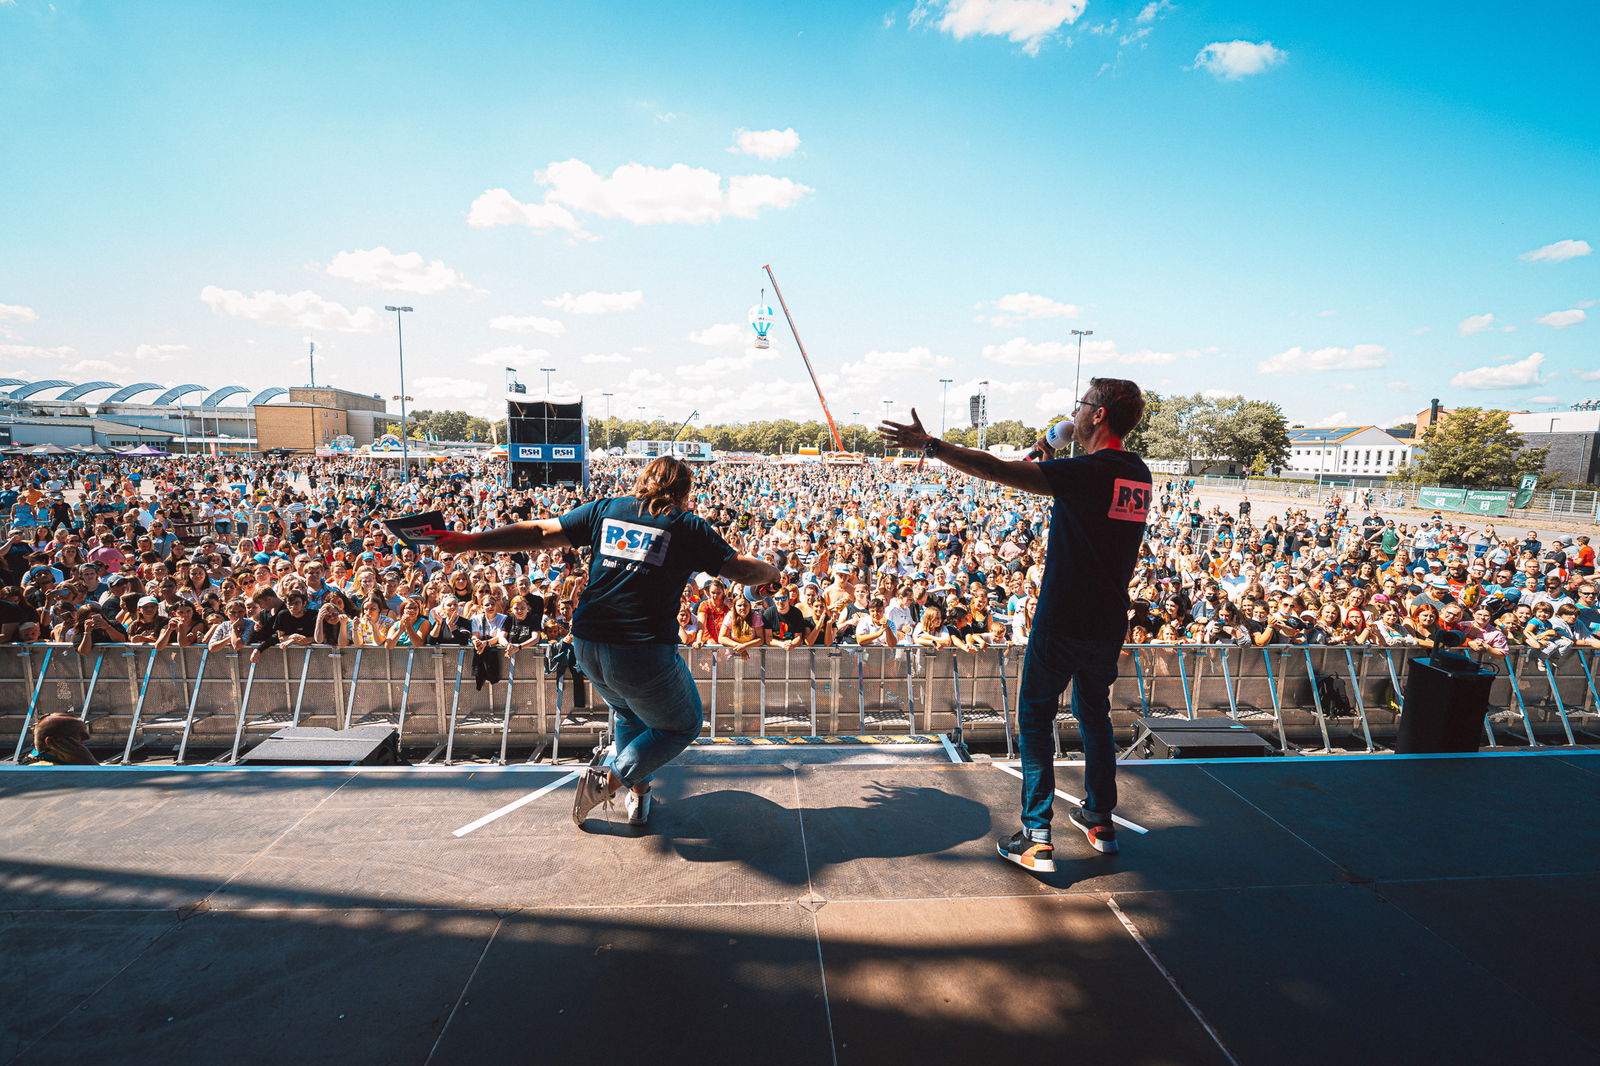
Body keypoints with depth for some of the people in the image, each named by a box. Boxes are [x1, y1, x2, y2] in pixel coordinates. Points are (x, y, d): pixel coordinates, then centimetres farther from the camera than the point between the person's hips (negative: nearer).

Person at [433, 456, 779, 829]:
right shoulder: (688, 526, -1)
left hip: (588, 646, 6)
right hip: (644, 652, -5)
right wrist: (773, 572, 23)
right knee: (683, 726, 17)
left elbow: (539, 533, 11)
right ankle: (611, 779, 6)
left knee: (630, 716, 32)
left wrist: (470, 542, 18)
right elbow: (742, 569, 1)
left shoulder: (606, 509, 9)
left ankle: (637, 793, 31)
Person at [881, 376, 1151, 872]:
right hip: (1109, 623, 8)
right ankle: (1100, 820, 35)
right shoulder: (1138, 474, 5)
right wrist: (1052, 460, 19)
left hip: (1063, 622, -7)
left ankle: (1036, 839, 7)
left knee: (1035, 719, 5)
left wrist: (929, 444, -13)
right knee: (1095, 715, 23)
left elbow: (993, 469, -20)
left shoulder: (1086, 472, -19)